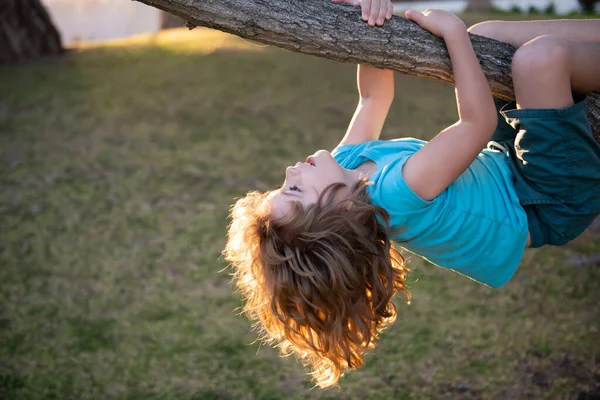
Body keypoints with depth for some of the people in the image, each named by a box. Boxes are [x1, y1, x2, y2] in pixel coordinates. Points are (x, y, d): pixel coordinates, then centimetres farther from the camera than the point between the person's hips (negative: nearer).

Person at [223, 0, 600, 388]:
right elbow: (481, 121, -33)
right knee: (542, 57, -29)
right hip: (546, 203, -8)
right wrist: (453, 32, -27)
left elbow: (374, 96, 2)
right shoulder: (400, 192, -37)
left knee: (483, 32, 7)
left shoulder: (347, 160, -12)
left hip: (501, 165, 8)